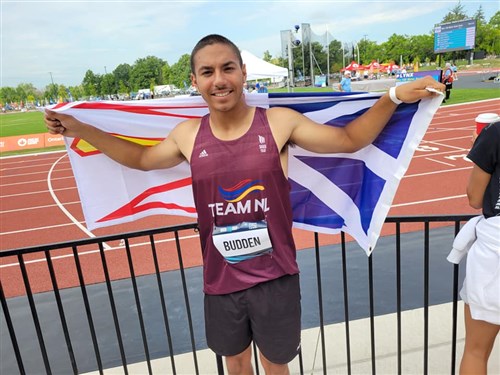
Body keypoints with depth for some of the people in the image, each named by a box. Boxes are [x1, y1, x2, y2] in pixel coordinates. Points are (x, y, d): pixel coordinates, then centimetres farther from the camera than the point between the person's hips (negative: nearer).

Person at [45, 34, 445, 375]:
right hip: (221, 281, 3)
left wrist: (393, 97, -11)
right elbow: (141, 158, 15)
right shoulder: (187, 135, -4)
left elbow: (349, 139, 0)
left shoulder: (280, 122, -11)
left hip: (275, 278, -2)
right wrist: (79, 128, 16)